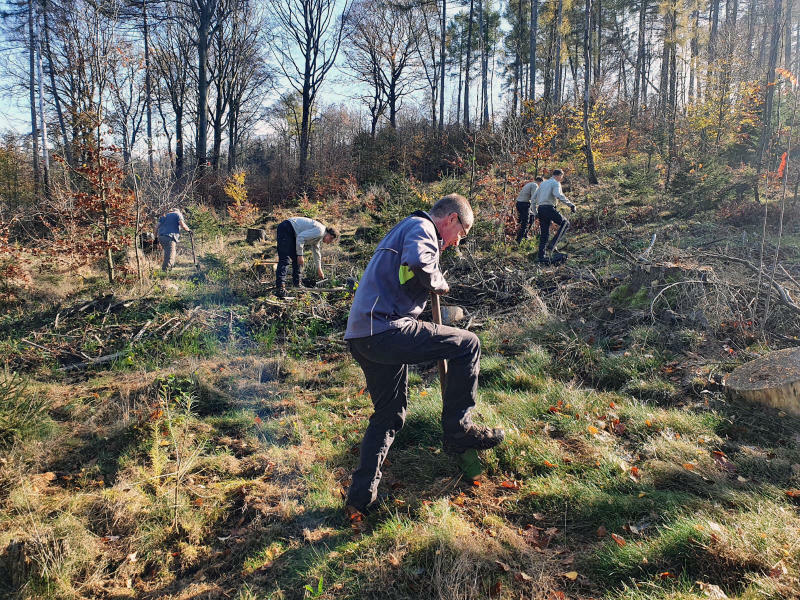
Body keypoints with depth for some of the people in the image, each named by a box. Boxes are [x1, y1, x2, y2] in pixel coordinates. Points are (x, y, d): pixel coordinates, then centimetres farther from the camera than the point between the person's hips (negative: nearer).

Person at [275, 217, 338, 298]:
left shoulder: (319, 237, 17)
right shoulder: (319, 231, -15)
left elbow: (316, 252, 31)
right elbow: (301, 237, -22)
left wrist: (319, 269, 38)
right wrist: (300, 255, -18)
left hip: (292, 233, 11)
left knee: (297, 259, 13)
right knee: (285, 259, -17)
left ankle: (297, 284, 19)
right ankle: (280, 288, -23)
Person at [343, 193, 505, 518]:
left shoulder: (405, 229, 30)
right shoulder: (422, 226, -3)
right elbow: (417, 263, -26)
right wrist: (440, 283, -6)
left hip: (362, 337, 10)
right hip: (385, 330, -10)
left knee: (389, 414, 20)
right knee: (467, 344, -3)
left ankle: (361, 495, 22)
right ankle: (458, 430, 5)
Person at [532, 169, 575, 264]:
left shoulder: (543, 183, 23)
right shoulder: (556, 183, -1)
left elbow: (534, 198, 22)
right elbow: (558, 195, -21)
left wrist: (535, 212, 26)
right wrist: (570, 204, -20)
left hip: (540, 209, 8)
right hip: (549, 208, -8)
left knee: (544, 233, 10)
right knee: (565, 223, 3)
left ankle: (541, 257, 8)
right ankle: (552, 245, -9)